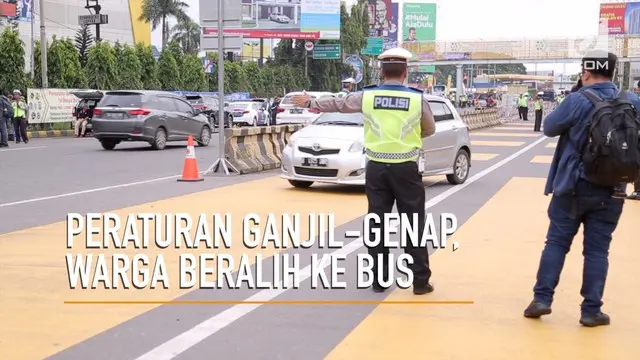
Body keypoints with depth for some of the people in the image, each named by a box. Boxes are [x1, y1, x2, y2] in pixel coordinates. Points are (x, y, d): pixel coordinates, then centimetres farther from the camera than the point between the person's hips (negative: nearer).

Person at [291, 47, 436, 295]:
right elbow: (429, 130, 12)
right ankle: (420, 280, 4)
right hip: (406, 169, -2)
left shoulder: (367, 96, 0)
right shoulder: (417, 99, -3)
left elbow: (337, 104, 15)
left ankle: (379, 279, 12)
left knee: (377, 224, 8)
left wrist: (310, 102, 32)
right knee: (413, 225, 3)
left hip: (376, 169, 2)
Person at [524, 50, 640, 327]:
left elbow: (549, 127, 0)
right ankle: (591, 310, 9)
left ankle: (542, 298, 7)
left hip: (573, 187, -2)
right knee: (597, 249, 8)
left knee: (557, 242, 9)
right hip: (610, 191, 2)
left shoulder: (577, 100, -12)